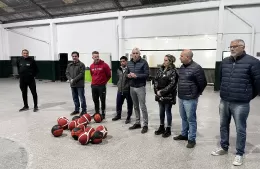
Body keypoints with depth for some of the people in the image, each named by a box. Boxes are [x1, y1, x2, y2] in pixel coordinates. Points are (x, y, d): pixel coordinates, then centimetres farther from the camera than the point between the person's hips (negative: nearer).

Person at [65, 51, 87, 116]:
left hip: (80, 85, -6)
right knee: (75, 98, 15)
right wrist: (70, 79, -9)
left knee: (82, 98, 0)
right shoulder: (69, 65, 12)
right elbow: (67, 73, 10)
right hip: (72, 84, 6)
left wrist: (74, 80, -17)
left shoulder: (81, 64, -6)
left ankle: (84, 110, 11)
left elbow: (81, 74, -14)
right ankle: (76, 109, 28)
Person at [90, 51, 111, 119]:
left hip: (102, 86, -5)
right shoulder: (91, 66, 6)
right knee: (95, 100, 13)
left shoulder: (104, 65, -9)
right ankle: (97, 113, 26)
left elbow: (109, 75, -1)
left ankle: (103, 114, 11)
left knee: (102, 100, 1)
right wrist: (94, 81, 14)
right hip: (93, 86, 5)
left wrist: (104, 81, 6)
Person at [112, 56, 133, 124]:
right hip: (120, 90, 6)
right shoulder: (119, 70, 9)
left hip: (128, 90, -6)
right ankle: (118, 115, 36)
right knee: (118, 103, 16)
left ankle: (128, 117, 24)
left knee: (129, 104, 8)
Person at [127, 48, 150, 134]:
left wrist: (136, 75, -22)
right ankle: (137, 123, 26)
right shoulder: (129, 63, 10)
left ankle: (145, 125, 8)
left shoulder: (144, 62, -8)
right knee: (135, 106, 14)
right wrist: (128, 75, -5)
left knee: (143, 106, -2)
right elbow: (127, 73, 18)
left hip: (140, 87, -6)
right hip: (132, 87, 6)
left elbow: (147, 74, -13)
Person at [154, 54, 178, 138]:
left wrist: (162, 91, -19)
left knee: (168, 112, 6)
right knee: (161, 111, 15)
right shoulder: (161, 69, 8)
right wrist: (156, 90, -5)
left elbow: (172, 84, -18)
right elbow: (155, 80, 8)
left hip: (168, 96, -6)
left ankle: (168, 129, 21)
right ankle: (161, 127, 30)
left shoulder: (173, 71, -11)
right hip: (160, 95, 6)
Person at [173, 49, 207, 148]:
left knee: (191, 119, 3)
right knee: (183, 118, 19)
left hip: (190, 99, -8)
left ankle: (192, 139, 16)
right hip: (181, 97, 8)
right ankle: (184, 134, 34)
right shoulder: (182, 67, 9)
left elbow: (203, 83, -13)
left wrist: (197, 93, -1)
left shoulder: (196, 68, -17)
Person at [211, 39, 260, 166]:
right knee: (223, 126, 17)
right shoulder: (225, 62, 7)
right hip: (224, 101, 6)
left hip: (240, 104, -5)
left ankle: (239, 154, 24)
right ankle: (224, 148, 35)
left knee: (240, 129, 7)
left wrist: (249, 97, 6)